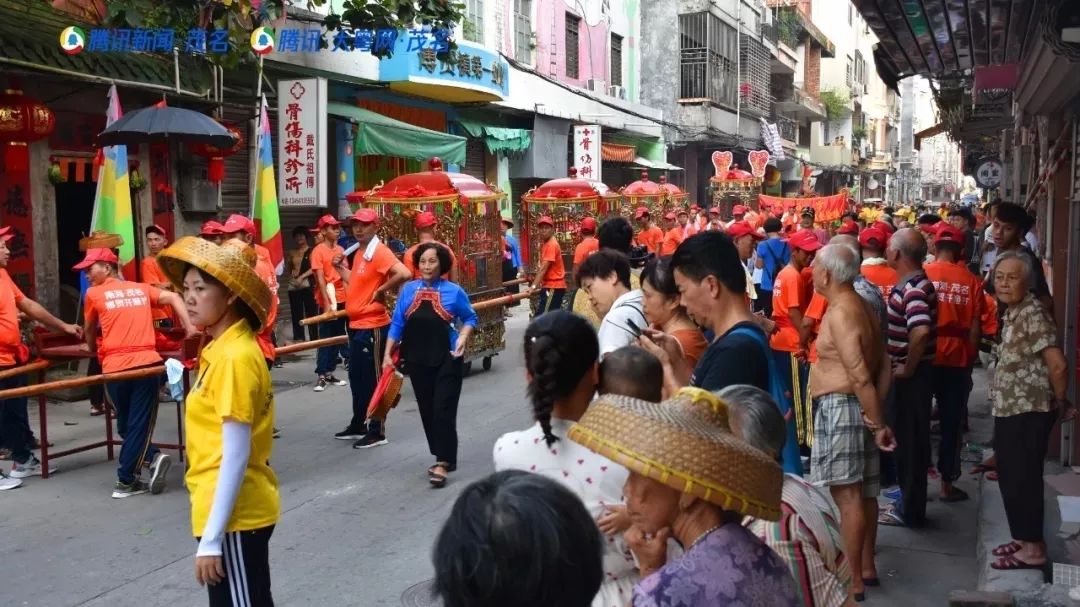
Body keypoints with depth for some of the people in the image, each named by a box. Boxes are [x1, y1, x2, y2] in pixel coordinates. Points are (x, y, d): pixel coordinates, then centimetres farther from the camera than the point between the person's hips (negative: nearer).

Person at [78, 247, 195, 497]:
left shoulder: (94, 294, 8)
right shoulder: (141, 289, 16)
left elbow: (89, 331, 20)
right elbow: (173, 297, 7)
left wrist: (94, 352, 39)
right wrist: (190, 328, 3)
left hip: (115, 367, -2)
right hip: (147, 362, 2)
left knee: (126, 424, 15)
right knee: (139, 423, 5)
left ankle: (153, 456, 0)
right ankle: (125, 481, 1)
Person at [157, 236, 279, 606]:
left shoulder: (234, 356, -19)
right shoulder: (224, 348, 8)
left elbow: (236, 455, -21)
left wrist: (211, 539, -20)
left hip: (233, 514, -9)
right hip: (242, 509, 9)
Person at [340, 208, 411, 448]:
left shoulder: (380, 252, -16)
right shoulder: (359, 253, 13)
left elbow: (404, 274, -31)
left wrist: (382, 291, -20)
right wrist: (342, 268, 12)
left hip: (372, 326, -10)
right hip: (356, 324, 10)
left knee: (373, 379, -1)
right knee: (356, 378, 18)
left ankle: (377, 432, 7)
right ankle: (358, 425, 30)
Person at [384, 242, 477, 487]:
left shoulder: (453, 291, -4)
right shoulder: (408, 289, 4)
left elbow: (470, 318, 7)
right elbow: (397, 324, 7)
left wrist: (463, 337, -11)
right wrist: (388, 354, 3)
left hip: (447, 359, -4)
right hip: (417, 359, 4)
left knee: (443, 410, -6)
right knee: (427, 411, 11)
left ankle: (443, 463, 0)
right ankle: (443, 457, 25)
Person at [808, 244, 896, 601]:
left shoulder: (840, 313, -18)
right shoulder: (861, 307, 14)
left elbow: (860, 377, -22)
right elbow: (883, 367, 15)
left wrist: (877, 424, -18)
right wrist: (876, 416, 12)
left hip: (840, 408, -11)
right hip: (856, 409, 11)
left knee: (847, 495, -6)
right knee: (863, 491, 16)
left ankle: (852, 581, -2)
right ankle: (866, 566, 27)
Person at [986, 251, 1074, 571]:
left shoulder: (1033, 313, -17)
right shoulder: (1013, 313, 11)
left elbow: (1058, 365, -24)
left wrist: (1061, 404, -9)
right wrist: (1059, 404, 16)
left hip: (1028, 413, -9)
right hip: (1009, 411, 9)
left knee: (1023, 480, -2)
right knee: (1010, 478, 17)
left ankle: (1034, 549, 8)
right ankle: (1022, 538, 30)